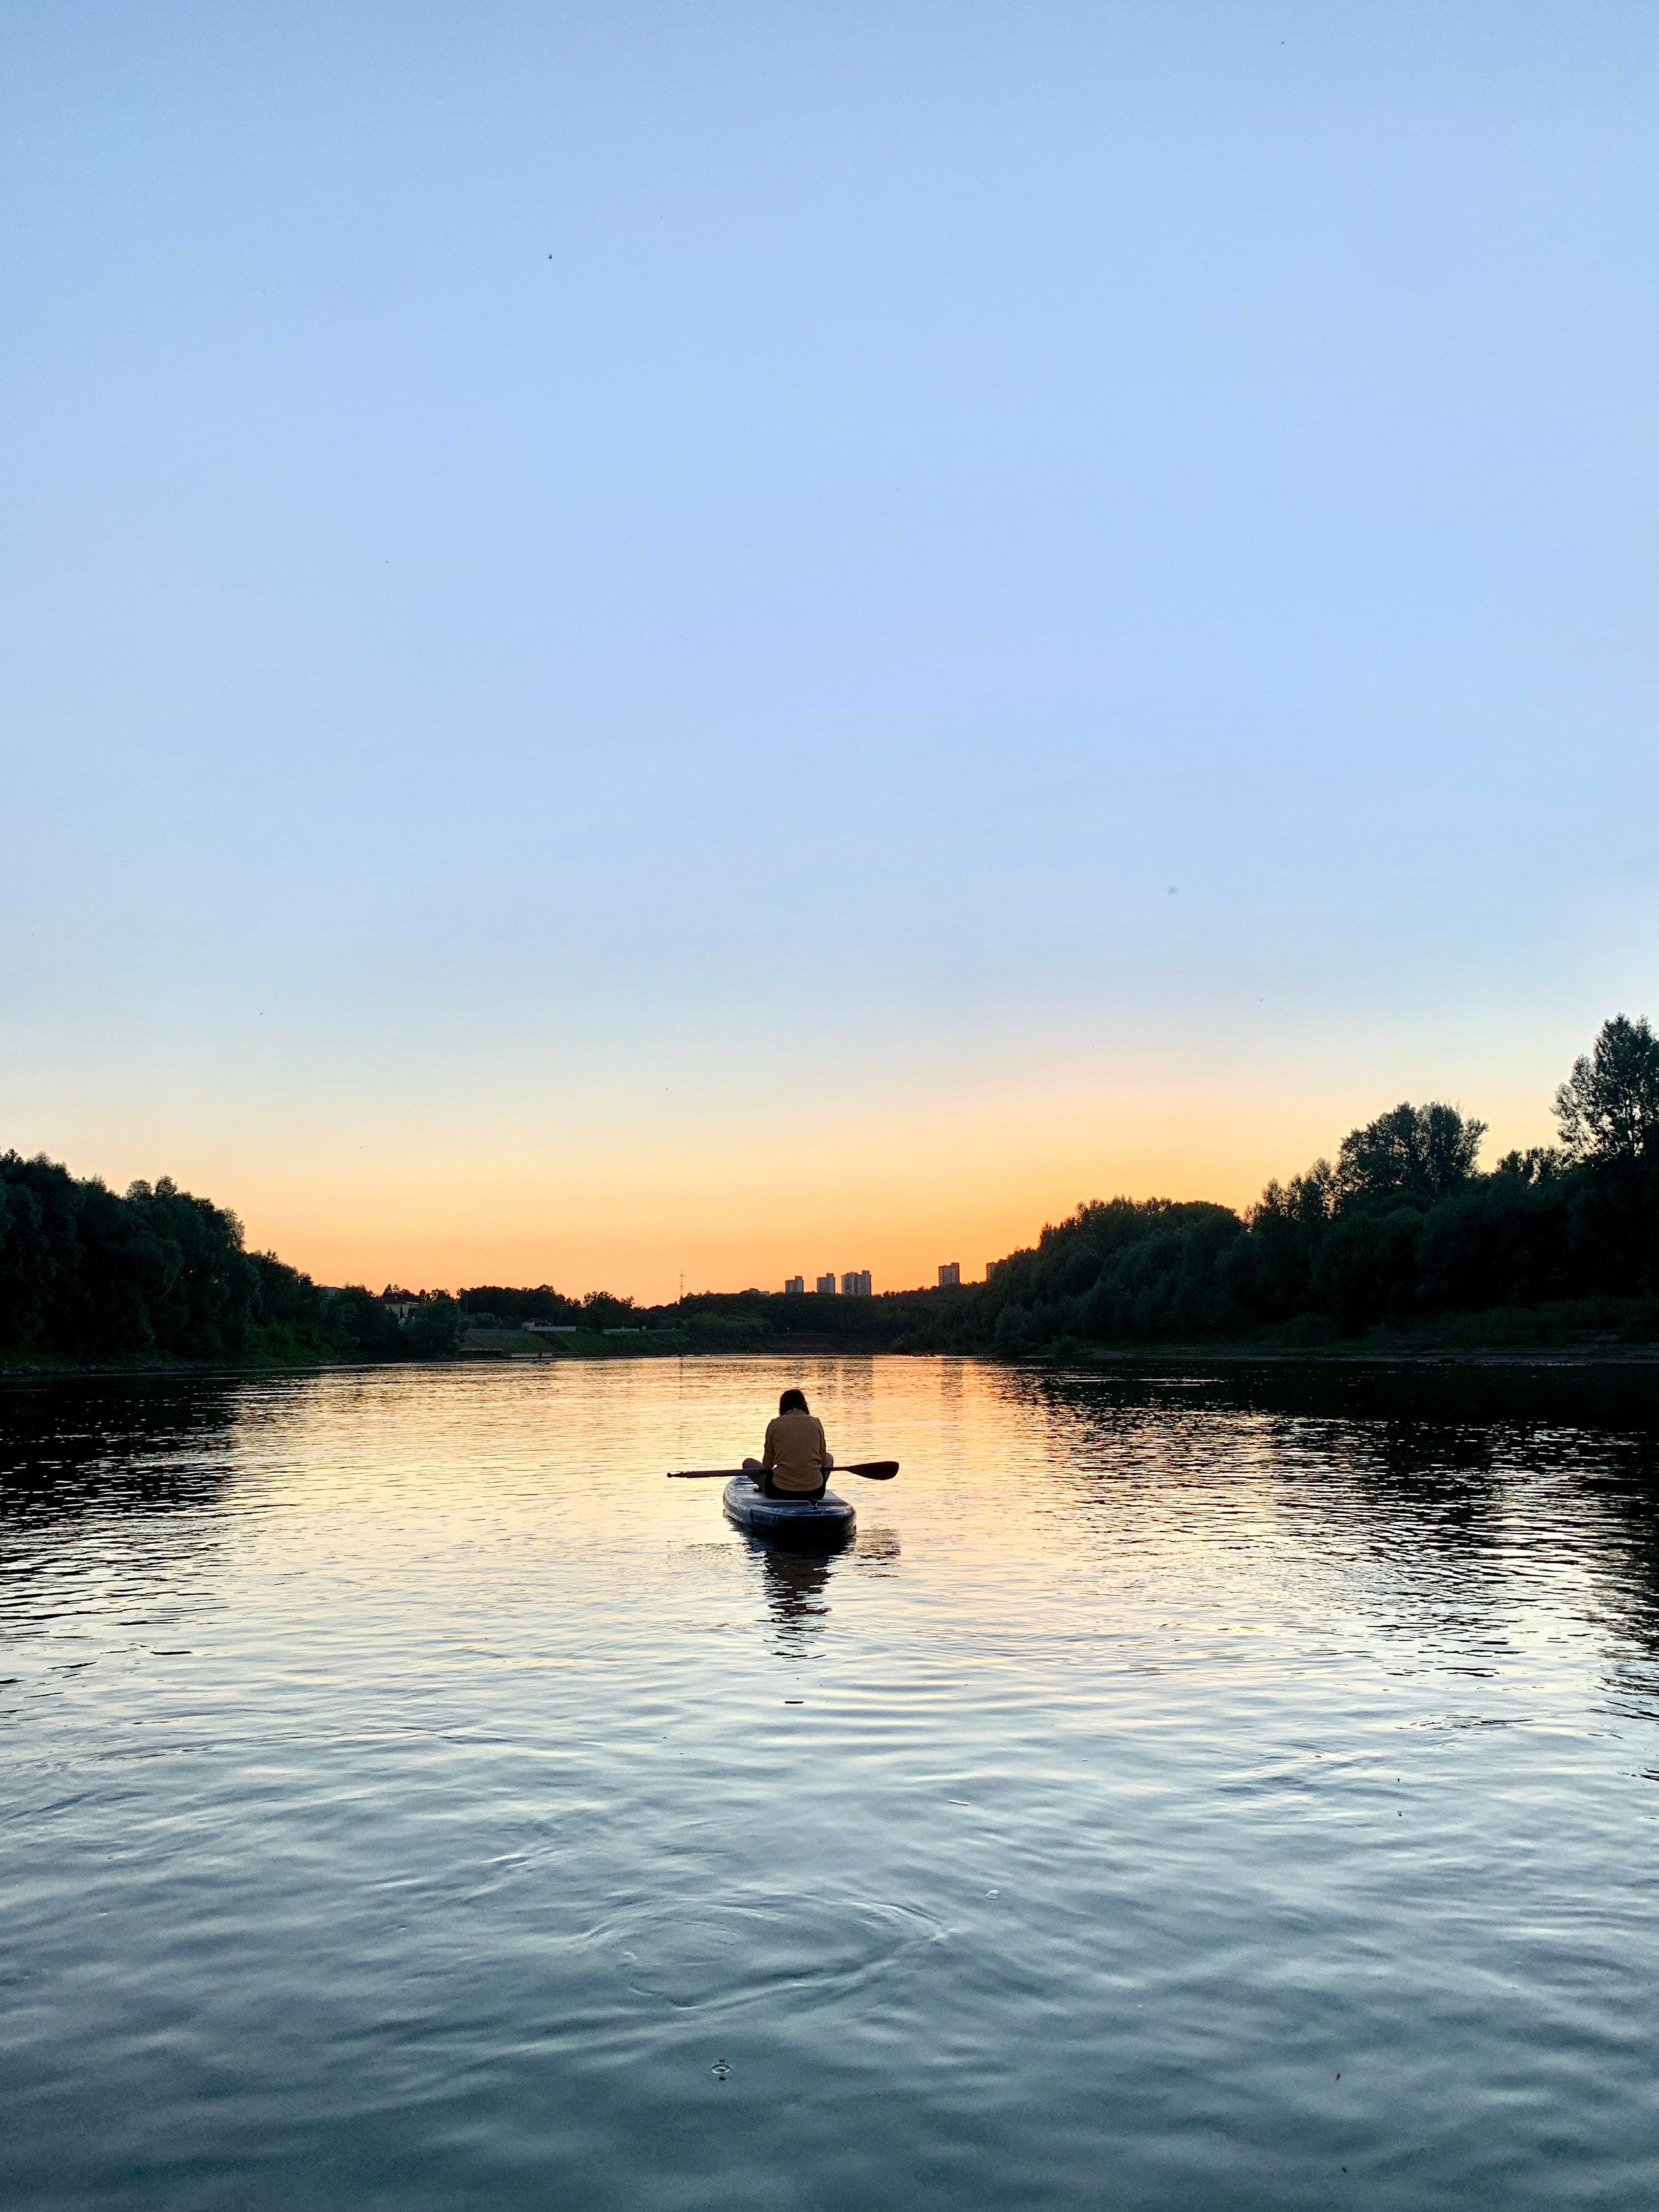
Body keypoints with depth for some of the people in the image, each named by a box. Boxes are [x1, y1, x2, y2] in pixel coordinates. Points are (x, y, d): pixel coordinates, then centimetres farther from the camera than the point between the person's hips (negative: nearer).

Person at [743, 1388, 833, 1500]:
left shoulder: (774, 1425, -1)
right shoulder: (815, 1423, 2)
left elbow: (767, 1465, 7)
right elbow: (823, 1462, 10)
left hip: (780, 1491, -1)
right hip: (815, 1492, 1)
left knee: (748, 1463, 25)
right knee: (830, 1457, 33)